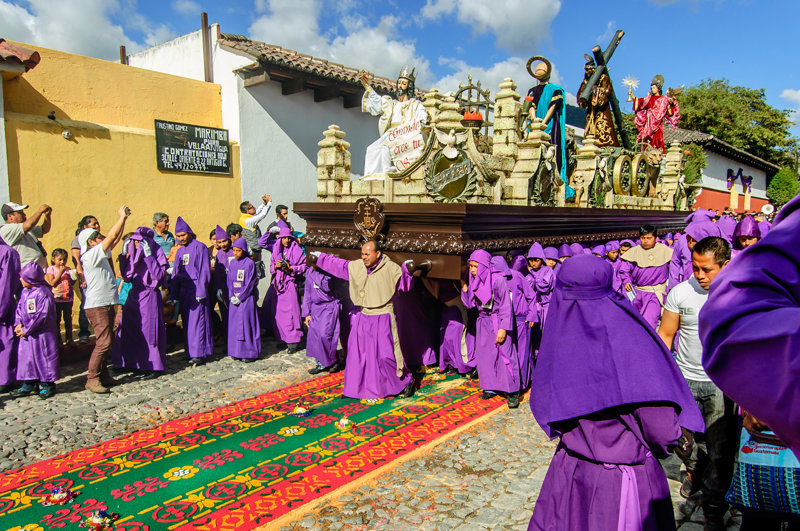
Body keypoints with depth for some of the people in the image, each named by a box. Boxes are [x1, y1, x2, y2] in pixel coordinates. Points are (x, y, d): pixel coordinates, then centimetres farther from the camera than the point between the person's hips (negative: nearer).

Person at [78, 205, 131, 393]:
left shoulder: (100, 255, 14)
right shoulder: (90, 255, -12)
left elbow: (115, 239, 18)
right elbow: (111, 236, -17)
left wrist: (124, 219, 11)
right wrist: (122, 217, -10)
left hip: (106, 304, 10)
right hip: (97, 305, -10)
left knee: (108, 342, 12)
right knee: (103, 342, -12)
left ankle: (103, 375, 19)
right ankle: (92, 379, -6)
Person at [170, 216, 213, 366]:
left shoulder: (199, 247, -4)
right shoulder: (179, 251, 16)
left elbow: (204, 270, -9)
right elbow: (175, 273, 18)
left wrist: (201, 291, -15)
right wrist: (173, 294, 13)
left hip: (196, 289, -7)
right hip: (183, 291, 7)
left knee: (197, 320, -8)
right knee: (187, 322, 8)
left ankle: (199, 354, -7)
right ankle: (191, 352, 15)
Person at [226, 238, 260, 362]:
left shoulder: (249, 263, -8)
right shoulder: (232, 263, 10)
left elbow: (250, 283, -10)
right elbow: (229, 280, 11)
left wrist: (240, 297, -12)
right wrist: (231, 296, -1)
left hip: (247, 298, -6)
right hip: (234, 299, 6)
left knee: (246, 323, -5)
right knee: (234, 323, 6)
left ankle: (250, 353, 1)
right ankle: (236, 352, 15)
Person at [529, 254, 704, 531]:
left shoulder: (556, 340, -12)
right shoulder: (629, 337, -24)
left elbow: (544, 406, 1)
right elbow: (662, 432, -20)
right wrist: (665, 446, 1)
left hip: (568, 471, 3)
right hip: (625, 478, -3)